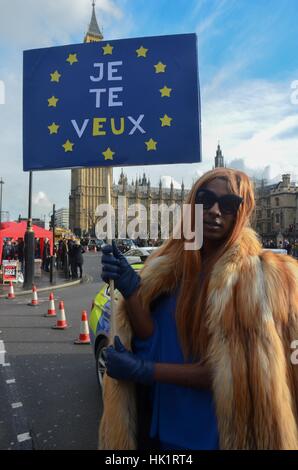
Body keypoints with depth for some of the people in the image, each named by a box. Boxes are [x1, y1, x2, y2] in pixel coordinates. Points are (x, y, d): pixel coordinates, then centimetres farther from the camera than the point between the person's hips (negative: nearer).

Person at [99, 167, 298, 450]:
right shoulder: (166, 264, -2)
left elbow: (242, 372, -18)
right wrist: (130, 290, -21)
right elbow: (150, 341, -5)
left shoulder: (262, 276, -16)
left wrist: (147, 371, -19)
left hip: (218, 434, -3)